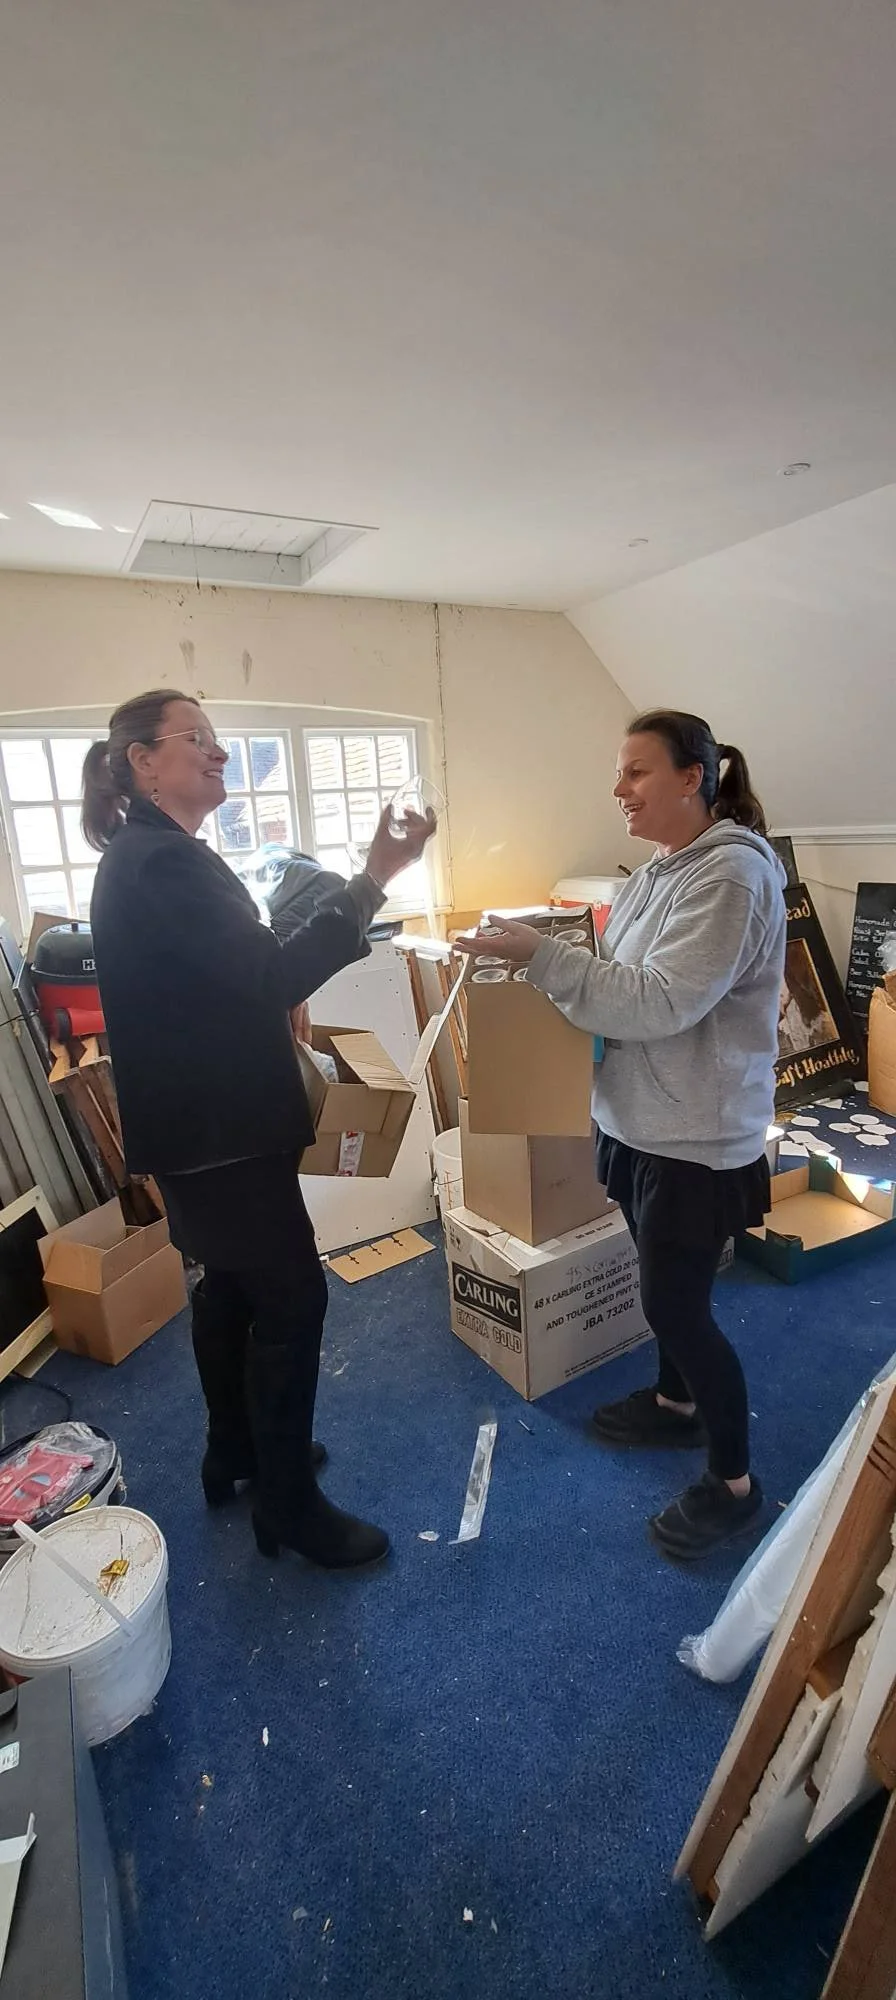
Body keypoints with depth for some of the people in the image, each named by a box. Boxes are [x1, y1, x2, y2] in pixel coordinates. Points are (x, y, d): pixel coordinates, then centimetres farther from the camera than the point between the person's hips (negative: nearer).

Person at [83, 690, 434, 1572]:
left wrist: (279, 991, 5)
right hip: (217, 1128, -11)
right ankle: (288, 1505, 18)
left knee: (231, 1283, 21)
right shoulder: (162, 863, -21)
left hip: (199, 1120, 11)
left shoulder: (146, 856, 14)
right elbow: (272, 977, -29)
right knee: (290, 1299, 0)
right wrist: (372, 879, -32)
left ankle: (234, 1452, 40)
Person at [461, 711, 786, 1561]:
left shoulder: (731, 873, -21)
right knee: (667, 1287, 23)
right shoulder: (659, 870, 8)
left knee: (675, 1303, 3)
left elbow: (661, 1003, -28)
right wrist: (543, 961, 0)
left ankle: (733, 1482, 26)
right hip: (642, 1119, 9)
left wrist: (540, 954, -28)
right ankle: (677, 1402, 48)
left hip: (695, 1136, -9)